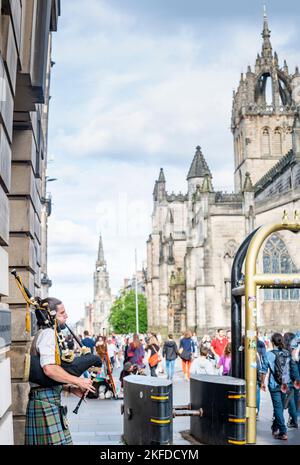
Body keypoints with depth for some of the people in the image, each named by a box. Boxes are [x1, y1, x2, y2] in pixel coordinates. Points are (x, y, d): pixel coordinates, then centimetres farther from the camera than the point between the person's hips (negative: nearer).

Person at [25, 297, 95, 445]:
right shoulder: (48, 333, -13)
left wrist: (71, 388, 11)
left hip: (50, 399, 10)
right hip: (46, 401, -10)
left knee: (61, 441, 13)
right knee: (54, 441, -7)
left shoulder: (47, 333, 18)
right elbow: (49, 369, -27)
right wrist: (78, 381, -17)